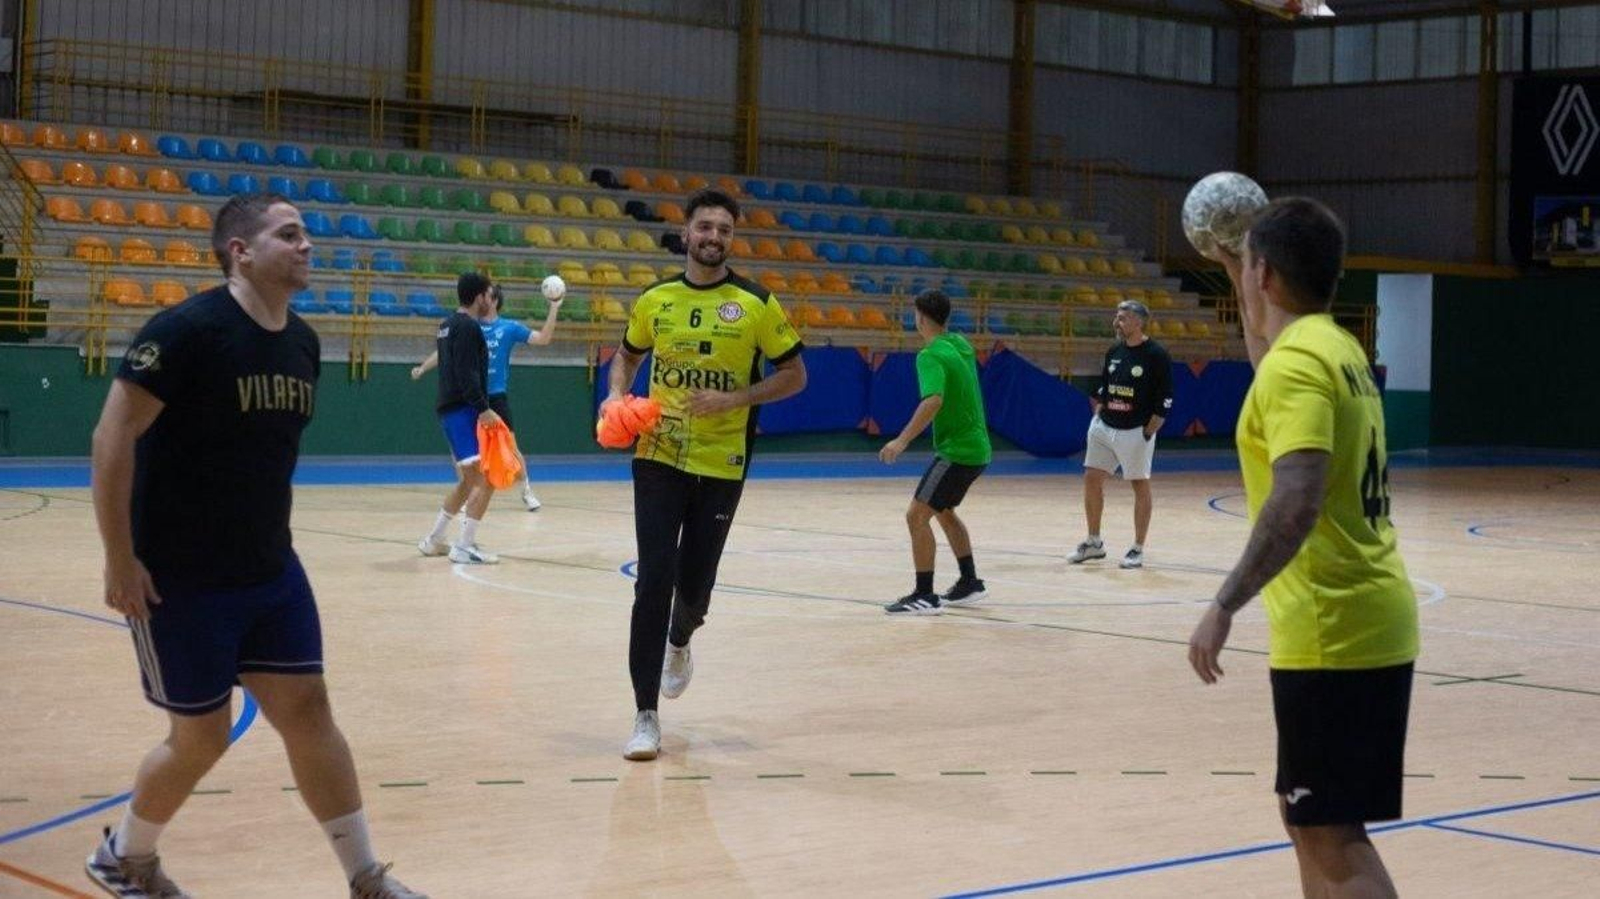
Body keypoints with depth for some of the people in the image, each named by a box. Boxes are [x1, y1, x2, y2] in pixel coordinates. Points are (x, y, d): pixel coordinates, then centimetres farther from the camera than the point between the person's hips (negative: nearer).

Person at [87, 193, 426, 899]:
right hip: (178, 578, -6)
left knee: (309, 712, 5)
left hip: (270, 571, 7)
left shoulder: (302, 343, 4)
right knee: (202, 737, 3)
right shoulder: (187, 329, -19)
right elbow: (113, 436, -19)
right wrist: (119, 560, -19)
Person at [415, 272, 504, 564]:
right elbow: (467, 374, -21)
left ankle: (433, 540, 26)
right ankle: (464, 547, -16)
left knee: (468, 480, 20)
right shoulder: (468, 327, -12)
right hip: (464, 412, -10)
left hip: (450, 410, 11)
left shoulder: (449, 326, 18)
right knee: (486, 479, -13)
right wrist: (483, 409, -24)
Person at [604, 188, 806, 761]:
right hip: (658, 457, 1)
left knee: (695, 587, 7)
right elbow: (626, 356, 19)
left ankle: (678, 643, 45)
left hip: (721, 466, -1)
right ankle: (646, 717, -3)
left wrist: (733, 399, -14)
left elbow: (795, 375, 0)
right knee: (655, 581, -9)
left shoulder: (756, 304, -4)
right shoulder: (655, 300, 3)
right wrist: (617, 395, -2)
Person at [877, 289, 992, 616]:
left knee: (917, 515, -10)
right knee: (944, 511, 25)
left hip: (957, 450, -10)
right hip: (976, 446, 10)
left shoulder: (930, 356, -17)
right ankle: (970, 583, 32)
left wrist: (903, 440, -38)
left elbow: (934, 400, -33)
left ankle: (925, 596, -11)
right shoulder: (960, 344, 9)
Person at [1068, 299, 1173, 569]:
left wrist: (1148, 432, -14)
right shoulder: (1113, 352, 7)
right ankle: (1094, 542, 18)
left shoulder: (1156, 355, -11)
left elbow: (1164, 399, -11)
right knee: (1091, 479, 5)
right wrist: (1097, 415, 9)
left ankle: (1138, 549, 10)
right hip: (1105, 427, 6)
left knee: (1140, 486, 3)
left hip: (1135, 432, -6)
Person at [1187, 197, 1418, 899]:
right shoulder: (1336, 348, 13)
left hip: (1332, 632, -10)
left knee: (1330, 838, -8)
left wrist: (1225, 606, -28)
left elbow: (1296, 501, -29)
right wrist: (1243, 295, 38)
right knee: (1310, 817, 19)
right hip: (1366, 622, 10)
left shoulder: (1297, 360, -16)